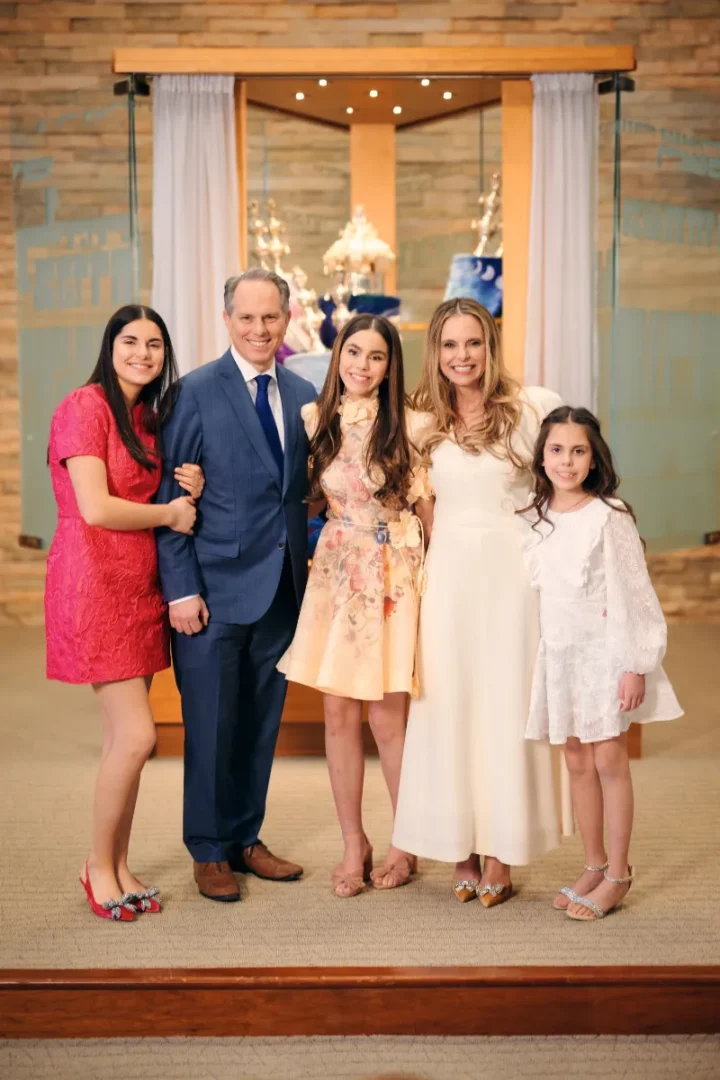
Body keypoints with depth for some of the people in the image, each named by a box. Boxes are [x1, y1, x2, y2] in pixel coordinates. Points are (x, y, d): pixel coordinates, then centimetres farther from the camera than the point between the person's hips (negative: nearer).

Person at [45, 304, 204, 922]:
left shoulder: (148, 417, 17)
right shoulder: (86, 406, -9)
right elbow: (95, 507, -17)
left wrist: (191, 492, 0)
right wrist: (169, 513, -4)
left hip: (140, 587, 8)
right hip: (95, 584, -8)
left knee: (124, 740, 10)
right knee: (136, 736, -9)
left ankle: (119, 867, 22)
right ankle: (99, 868, 11)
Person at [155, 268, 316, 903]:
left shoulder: (303, 394, 8)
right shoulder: (197, 391, -7)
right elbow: (169, 496, -8)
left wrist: (305, 568, 4)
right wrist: (181, 588, -13)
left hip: (281, 587, 5)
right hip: (216, 587, -5)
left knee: (262, 722, 14)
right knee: (211, 725, 5)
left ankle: (246, 838, 30)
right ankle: (209, 851, 22)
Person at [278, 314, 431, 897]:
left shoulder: (409, 424, -5)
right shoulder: (314, 418, 4)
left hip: (395, 576, -3)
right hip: (335, 573, 3)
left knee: (387, 719, 1)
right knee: (339, 715, 5)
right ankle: (354, 844, 20)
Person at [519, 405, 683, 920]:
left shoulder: (609, 516, -11)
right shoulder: (534, 519, 5)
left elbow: (632, 593, -11)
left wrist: (635, 666, -14)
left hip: (604, 651, -5)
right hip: (559, 653, 5)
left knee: (609, 761, -1)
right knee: (578, 763, 10)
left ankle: (618, 874, 10)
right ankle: (594, 865, 22)